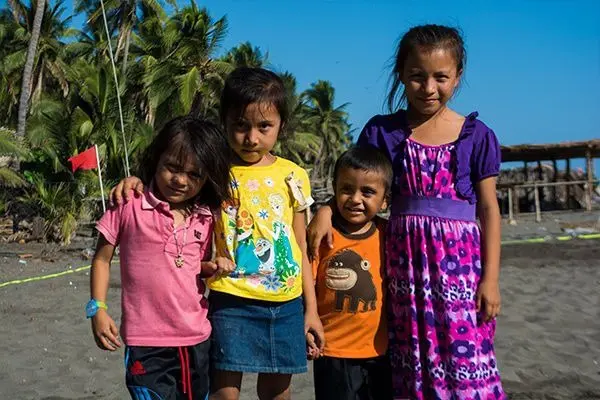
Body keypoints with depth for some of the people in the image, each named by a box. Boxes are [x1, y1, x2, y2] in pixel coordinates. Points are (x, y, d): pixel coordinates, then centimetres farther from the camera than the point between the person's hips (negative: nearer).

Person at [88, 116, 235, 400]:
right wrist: (98, 310, -6)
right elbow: (102, 258, 0)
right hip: (147, 343, -4)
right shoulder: (130, 206, -9)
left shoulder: (205, 219, 2)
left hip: (196, 340, 5)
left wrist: (212, 267, -6)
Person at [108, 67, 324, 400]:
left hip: (286, 304, 3)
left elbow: (301, 249, 8)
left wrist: (311, 309, 9)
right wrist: (137, 181, -20)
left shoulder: (293, 177, 4)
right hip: (232, 301, -3)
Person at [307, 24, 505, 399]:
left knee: (465, 359, 0)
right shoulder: (382, 130, 2)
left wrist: (490, 277, -2)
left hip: (460, 261, -1)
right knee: (412, 366, 11)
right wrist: (326, 210, -14)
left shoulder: (476, 135, 1)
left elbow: (489, 209, 2)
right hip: (405, 262, 1)